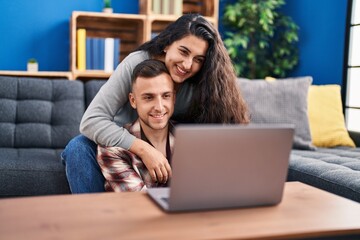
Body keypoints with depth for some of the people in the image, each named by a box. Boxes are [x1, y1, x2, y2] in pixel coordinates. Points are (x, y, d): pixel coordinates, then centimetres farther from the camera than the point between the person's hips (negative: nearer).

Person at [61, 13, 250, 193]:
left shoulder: (201, 85, -16)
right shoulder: (136, 64, -22)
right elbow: (91, 120, -28)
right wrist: (144, 149, -39)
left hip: (165, 156, 2)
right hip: (124, 147, -1)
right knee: (79, 147, -29)